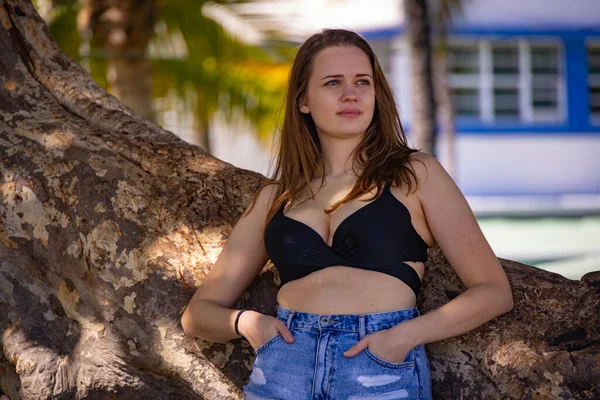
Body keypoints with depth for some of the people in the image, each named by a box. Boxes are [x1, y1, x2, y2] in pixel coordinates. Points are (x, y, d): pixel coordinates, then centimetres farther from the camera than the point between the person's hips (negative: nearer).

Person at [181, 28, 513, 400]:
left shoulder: (415, 174, 8)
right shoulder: (277, 195, 16)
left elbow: (494, 292, 4)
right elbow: (199, 312, 18)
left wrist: (406, 335, -10)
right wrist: (245, 321, -4)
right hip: (284, 364, 3)